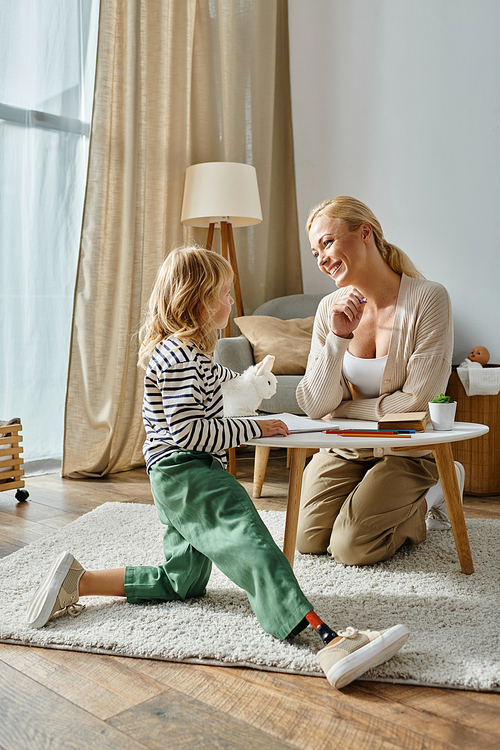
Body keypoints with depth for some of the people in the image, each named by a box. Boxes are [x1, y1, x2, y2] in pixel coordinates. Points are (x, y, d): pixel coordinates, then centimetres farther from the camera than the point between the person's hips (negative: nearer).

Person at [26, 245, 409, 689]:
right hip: (188, 474, -12)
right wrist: (254, 428, -16)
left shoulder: (186, 349, 18)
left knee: (183, 580, 18)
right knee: (254, 550, -30)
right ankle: (332, 643, -45)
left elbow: (209, 377, 40)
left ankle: (78, 580, 16)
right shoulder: (180, 356, -17)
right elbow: (189, 432, -23)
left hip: (176, 478, 12)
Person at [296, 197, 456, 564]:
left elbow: (416, 401, -20)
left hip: (406, 449, -4)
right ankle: (364, 497, 23)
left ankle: (419, 508, 14)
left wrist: (343, 406, -9)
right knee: (309, 540, -6)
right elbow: (313, 406, -10)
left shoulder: (428, 298, -19)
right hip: (343, 447, 4)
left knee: (351, 546, -15)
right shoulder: (331, 308, -6)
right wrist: (337, 337, -22)